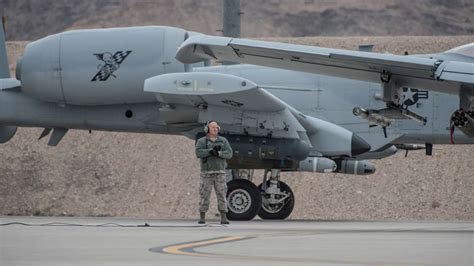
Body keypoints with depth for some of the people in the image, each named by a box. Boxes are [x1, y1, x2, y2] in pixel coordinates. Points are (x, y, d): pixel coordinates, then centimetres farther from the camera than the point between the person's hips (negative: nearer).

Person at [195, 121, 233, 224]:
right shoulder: (201, 141, 3)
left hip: (220, 173, 1)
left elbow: (229, 154, -4)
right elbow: (199, 153, -15)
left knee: (222, 195, -5)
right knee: (204, 195, -2)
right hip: (207, 173, -1)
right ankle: (202, 218, 6)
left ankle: (224, 218, -5)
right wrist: (212, 150, -24)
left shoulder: (223, 141, 8)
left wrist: (218, 153, -22)